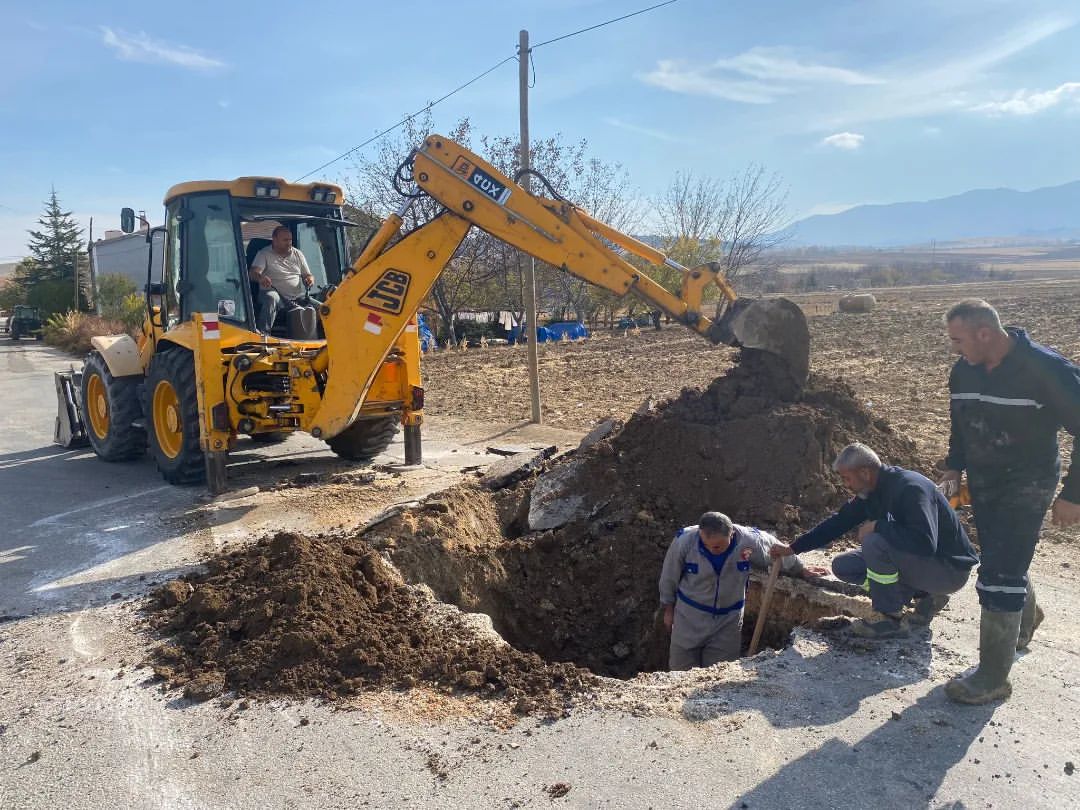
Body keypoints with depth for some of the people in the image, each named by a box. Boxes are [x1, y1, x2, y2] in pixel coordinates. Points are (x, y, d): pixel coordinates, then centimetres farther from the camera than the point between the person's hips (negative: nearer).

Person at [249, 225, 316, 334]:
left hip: (299, 297, 4)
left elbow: (308, 275, 21)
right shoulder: (264, 254, 5)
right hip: (278, 295, -3)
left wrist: (310, 279, -7)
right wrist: (260, 277, -37)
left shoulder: (297, 254, 18)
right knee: (271, 297, -39)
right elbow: (253, 273, -10)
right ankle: (263, 334, -42)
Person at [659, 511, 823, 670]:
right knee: (681, 671, 4)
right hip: (689, 615, 0)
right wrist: (669, 609, 6)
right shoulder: (684, 541, -23)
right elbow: (669, 576, -5)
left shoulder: (749, 541, -22)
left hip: (729, 619, 1)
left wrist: (801, 570, 17)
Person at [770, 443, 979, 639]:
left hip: (950, 568, -9)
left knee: (874, 542, -31)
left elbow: (925, 542, -38)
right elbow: (838, 522, 8)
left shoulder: (910, 488, -27)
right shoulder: (871, 492, 1)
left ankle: (891, 620, -13)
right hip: (916, 557, 9)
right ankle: (924, 596, 7)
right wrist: (792, 549, 6)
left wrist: (877, 526, -28)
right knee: (843, 566, 1)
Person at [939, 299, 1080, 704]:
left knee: (999, 574, -9)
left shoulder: (1045, 368, -22)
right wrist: (954, 469, 5)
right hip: (982, 484, 7)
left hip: (1026, 487, -6)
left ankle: (993, 677, 2)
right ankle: (1026, 618, 52)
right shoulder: (964, 370, -2)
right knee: (1003, 561, 22)